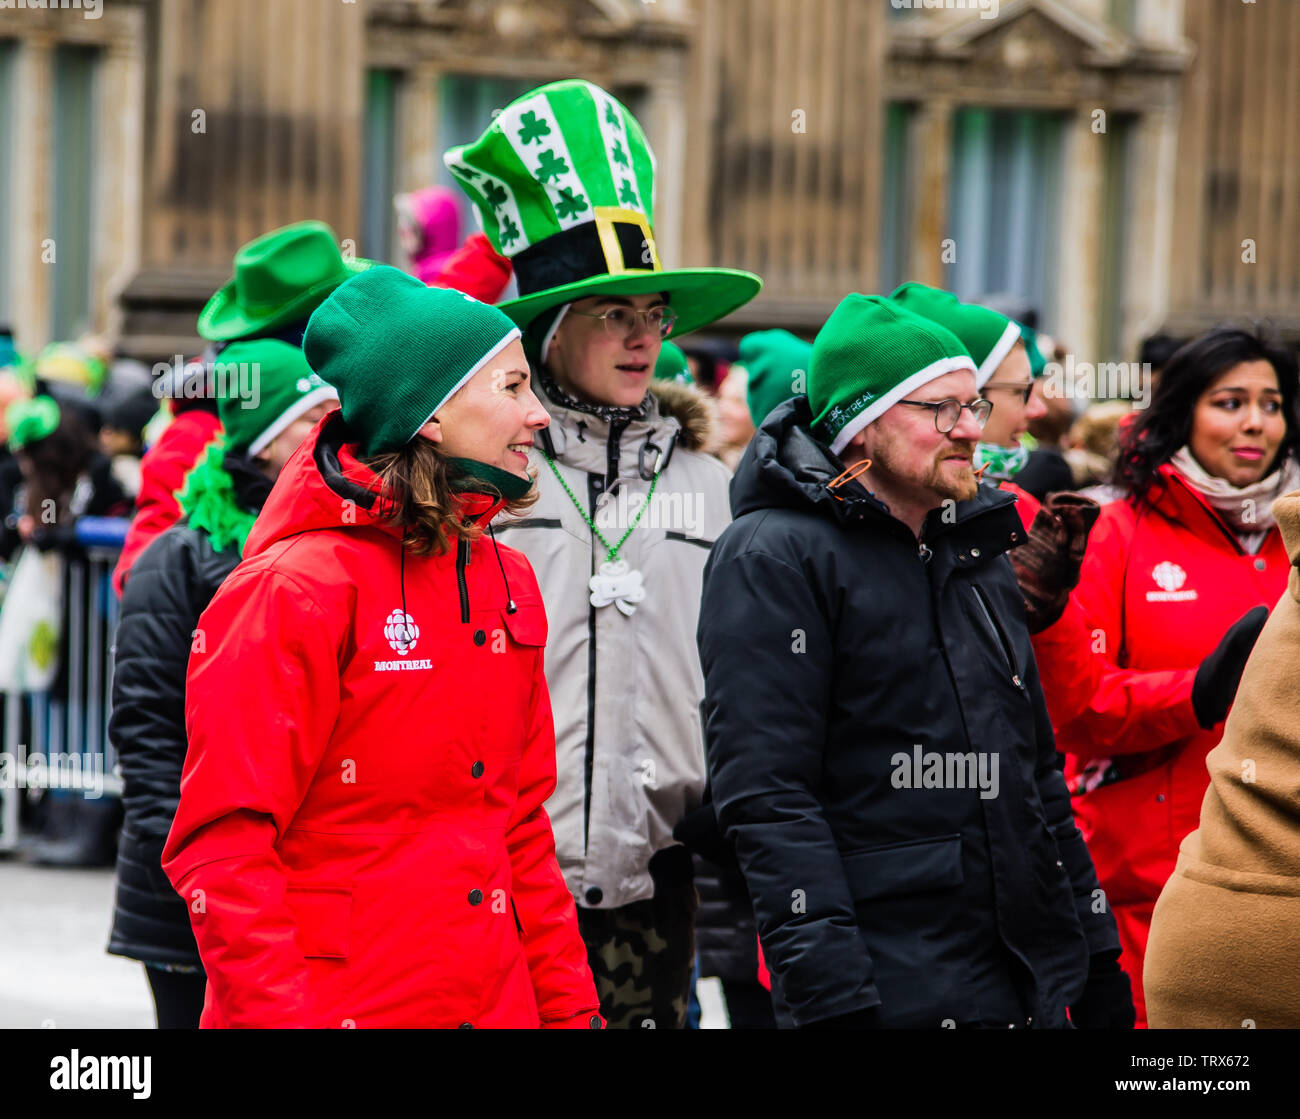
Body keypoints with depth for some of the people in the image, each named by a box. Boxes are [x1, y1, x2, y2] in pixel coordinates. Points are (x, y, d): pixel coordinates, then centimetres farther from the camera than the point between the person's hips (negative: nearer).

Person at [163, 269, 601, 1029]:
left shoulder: (507, 582, 10)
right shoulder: (295, 589, -12)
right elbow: (221, 846, -15)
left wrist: (570, 1006, 10)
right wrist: (281, 1016, -21)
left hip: (494, 1004, 7)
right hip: (341, 1006, -7)